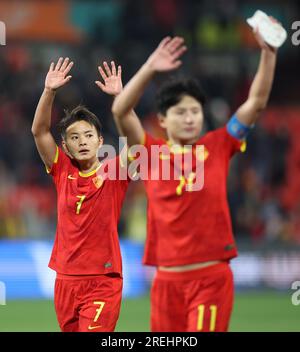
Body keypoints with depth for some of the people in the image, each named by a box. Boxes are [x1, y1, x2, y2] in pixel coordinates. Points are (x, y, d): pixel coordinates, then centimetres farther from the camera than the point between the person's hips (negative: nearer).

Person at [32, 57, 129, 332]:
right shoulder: (63, 172, 5)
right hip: (66, 279, 4)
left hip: (103, 281, -4)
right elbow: (39, 131, -2)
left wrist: (119, 96, -26)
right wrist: (49, 92, -14)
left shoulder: (113, 174, -3)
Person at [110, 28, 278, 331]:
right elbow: (121, 111, -9)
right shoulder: (151, 154, 4)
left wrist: (268, 52, -11)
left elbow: (257, 101, -1)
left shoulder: (217, 148, 4)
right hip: (168, 280, 2)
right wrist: (149, 68, -19)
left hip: (212, 277, -1)